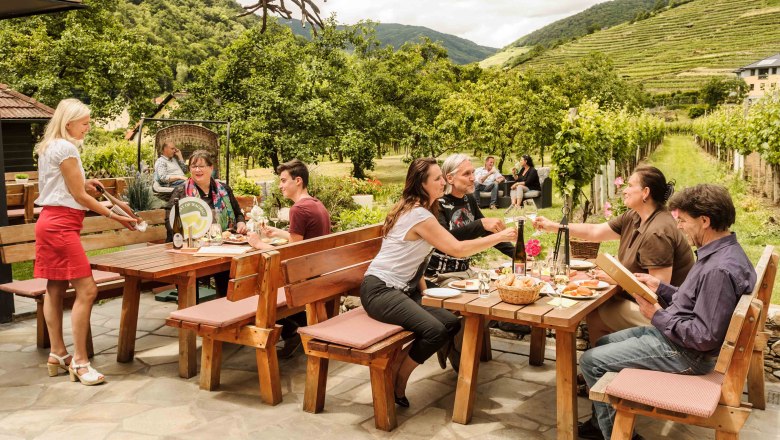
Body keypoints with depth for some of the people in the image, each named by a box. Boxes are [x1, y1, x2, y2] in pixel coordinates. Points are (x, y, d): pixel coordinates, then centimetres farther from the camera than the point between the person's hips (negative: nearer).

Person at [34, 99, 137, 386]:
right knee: (86, 289, -12)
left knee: (55, 289, 11)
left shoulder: (48, 147, 17)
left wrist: (83, 183, 13)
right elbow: (79, 195, -13)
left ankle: (57, 354, 17)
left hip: (50, 222, 11)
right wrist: (115, 217, -8)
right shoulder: (65, 148, -13)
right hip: (61, 225, -11)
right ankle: (79, 362, -11)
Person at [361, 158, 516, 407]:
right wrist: (499, 237, -15)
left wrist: (423, 288, 6)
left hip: (402, 288, 9)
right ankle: (397, 383, -6)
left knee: (451, 324, -5)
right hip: (380, 290, -9)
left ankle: (398, 364, 3)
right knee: (435, 330, -27)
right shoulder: (419, 215, -19)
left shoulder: (416, 209, 11)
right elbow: (458, 249, -21)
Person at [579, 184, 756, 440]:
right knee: (603, 344, 20)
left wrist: (658, 316, -18)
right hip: (675, 334, 11)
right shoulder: (722, 252, 3)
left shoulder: (721, 269, -29)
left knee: (591, 361, -7)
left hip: (687, 352, -11)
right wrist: (660, 287, 5)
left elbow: (705, 338, -28)